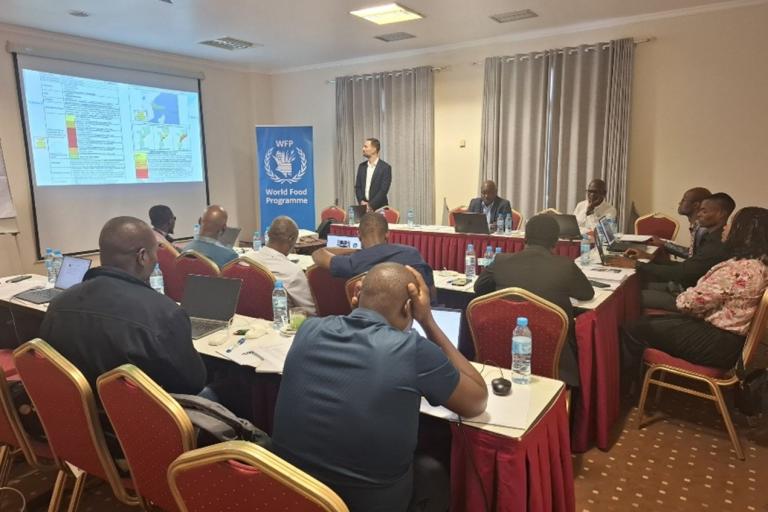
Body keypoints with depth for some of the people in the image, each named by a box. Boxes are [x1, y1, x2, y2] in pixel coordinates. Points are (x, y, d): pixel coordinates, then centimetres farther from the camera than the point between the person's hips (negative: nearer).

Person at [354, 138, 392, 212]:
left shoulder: (385, 167, -5)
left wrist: (371, 205, -16)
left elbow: (384, 190, -11)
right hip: (364, 207, 4)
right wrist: (362, 201, -7)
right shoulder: (361, 167, 11)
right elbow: (357, 187, 10)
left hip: (379, 208, -4)